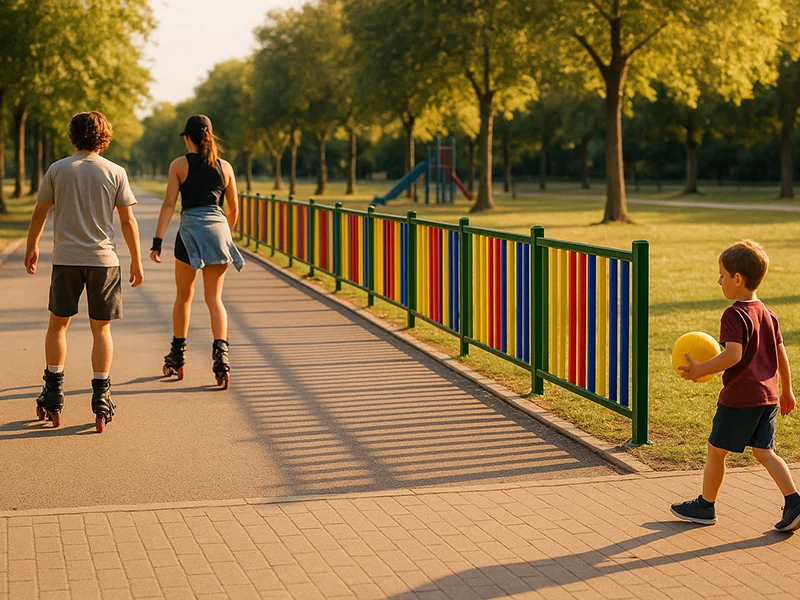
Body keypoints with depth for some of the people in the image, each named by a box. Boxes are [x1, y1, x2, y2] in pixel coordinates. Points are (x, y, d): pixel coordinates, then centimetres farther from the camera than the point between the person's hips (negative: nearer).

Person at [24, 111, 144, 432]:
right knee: (101, 329, 8)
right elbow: (128, 220, -1)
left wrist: (31, 248, 21)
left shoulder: (57, 170, 1)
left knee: (58, 324, 14)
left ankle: (53, 397, 12)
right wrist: (136, 261, 7)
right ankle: (101, 400, 4)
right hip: (104, 259, 0)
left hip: (65, 259, 0)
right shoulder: (115, 172, -1)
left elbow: (39, 214, 6)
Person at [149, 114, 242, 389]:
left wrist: (157, 241, -6)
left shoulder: (179, 165, 2)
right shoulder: (225, 167, 10)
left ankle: (177, 357, 23)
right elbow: (233, 210, 14)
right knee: (214, 297, 4)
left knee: (184, 296, 14)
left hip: (191, 230, -2)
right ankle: (220, 351, -17)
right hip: (219, 230, 2)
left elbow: (169, 204, -5)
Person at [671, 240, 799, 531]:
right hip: (768, 397, 8)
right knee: (764, 452, 12)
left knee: (716, 450, 8)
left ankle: (705, 506, 20)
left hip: (739, 398, -8)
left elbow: (734, 355, -28)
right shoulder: (767, 314, 9)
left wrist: (701, 370, -20)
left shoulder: (734, 315, -16)